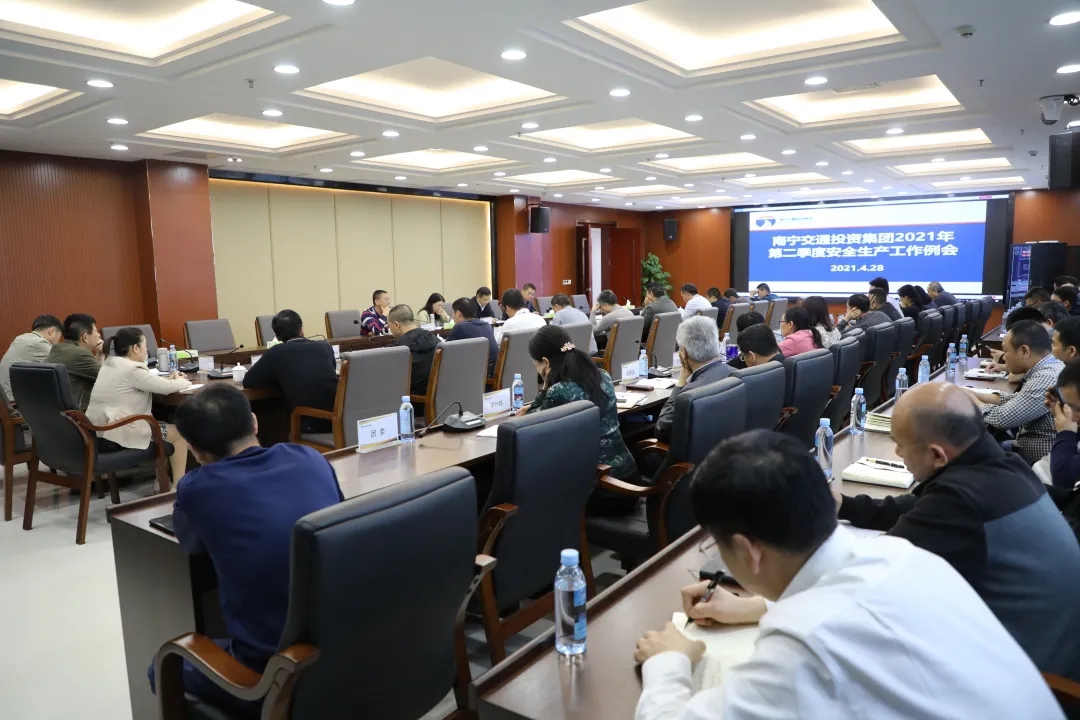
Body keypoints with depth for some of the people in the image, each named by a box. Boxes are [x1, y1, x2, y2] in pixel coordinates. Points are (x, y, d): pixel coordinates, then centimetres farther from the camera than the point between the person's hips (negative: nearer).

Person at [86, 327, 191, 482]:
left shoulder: (109, 364, 13)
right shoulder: (133, 370, -16)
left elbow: (147, 381, 23)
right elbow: (169, 388, -11)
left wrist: (169, 379, 14)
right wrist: (182, 381, 10)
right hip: (115, 436, -10)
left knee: (167, 426, 27)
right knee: (178, 433, 6)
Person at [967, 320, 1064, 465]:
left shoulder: (1047, 378, -27)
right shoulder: (1048, 367, 4)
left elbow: (1002, 418, -25)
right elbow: (1016, 399, 13)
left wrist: (971, 401, -7)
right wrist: (973, 394, 4)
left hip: (1037, 464, -8)